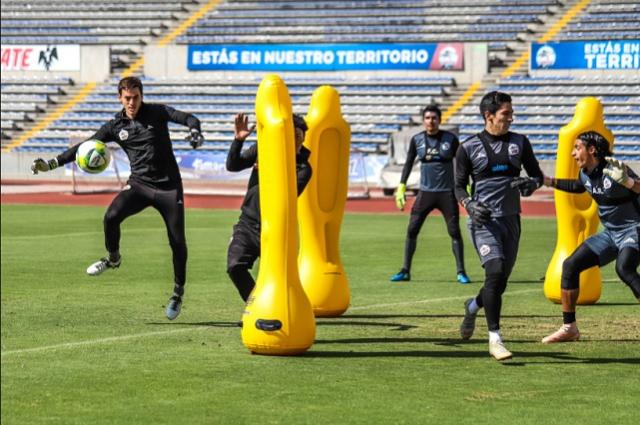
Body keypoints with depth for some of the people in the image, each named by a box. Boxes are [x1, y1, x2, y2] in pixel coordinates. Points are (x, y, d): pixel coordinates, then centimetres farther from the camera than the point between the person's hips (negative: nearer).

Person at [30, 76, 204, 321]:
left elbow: (189, 119, -7)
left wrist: (195, 133, -32)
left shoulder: (157, 112, -2)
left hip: (168, 186, -1)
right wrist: (51, 164, -2)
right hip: (139, 185, 2)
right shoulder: (116, 126, 4)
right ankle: (113, 259, 4)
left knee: (178, 242, -4)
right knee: (111, 216, -25)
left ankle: (178, 291, 17)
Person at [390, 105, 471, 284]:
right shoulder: (417, 140, 2)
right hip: (425, 192, 2)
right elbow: (409, 163, 10)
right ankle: (405, 271, 6)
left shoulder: (450, 138, -3)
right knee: (411, 230, -2)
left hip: (447, 193, -2)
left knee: (455, 232, -5)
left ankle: (461, 272, 4)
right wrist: (401, 187, 4)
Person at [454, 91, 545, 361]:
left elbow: (538, 176, 14)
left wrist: (529, 184, -10)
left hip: (511, 220, 4)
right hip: (484, 220, -4)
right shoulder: (468, 148, 0)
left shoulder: (519, 142, 9)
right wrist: (470, 205, -15)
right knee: (495, 271, -22)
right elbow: (459, 186, 5)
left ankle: (473, 306, 42)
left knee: (500, 282, 7)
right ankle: (495, 339, -18)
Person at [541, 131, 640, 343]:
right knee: (570, 265, 4)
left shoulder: (615, 170, -20)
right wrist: (548, 181, 26)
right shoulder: (585, 174, 5)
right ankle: (569, 328, 14)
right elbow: (577, 187, 29)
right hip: (610, 233, 9)